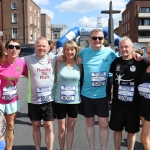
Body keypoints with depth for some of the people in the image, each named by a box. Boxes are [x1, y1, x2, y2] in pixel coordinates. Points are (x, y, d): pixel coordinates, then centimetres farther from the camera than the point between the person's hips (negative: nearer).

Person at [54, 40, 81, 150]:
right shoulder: (59, 64, -4)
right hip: (60, 101, -1)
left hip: (74, 101, 1)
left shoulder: (79, 65, -1)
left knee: (70, 128, 15)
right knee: (61, 128, 10)